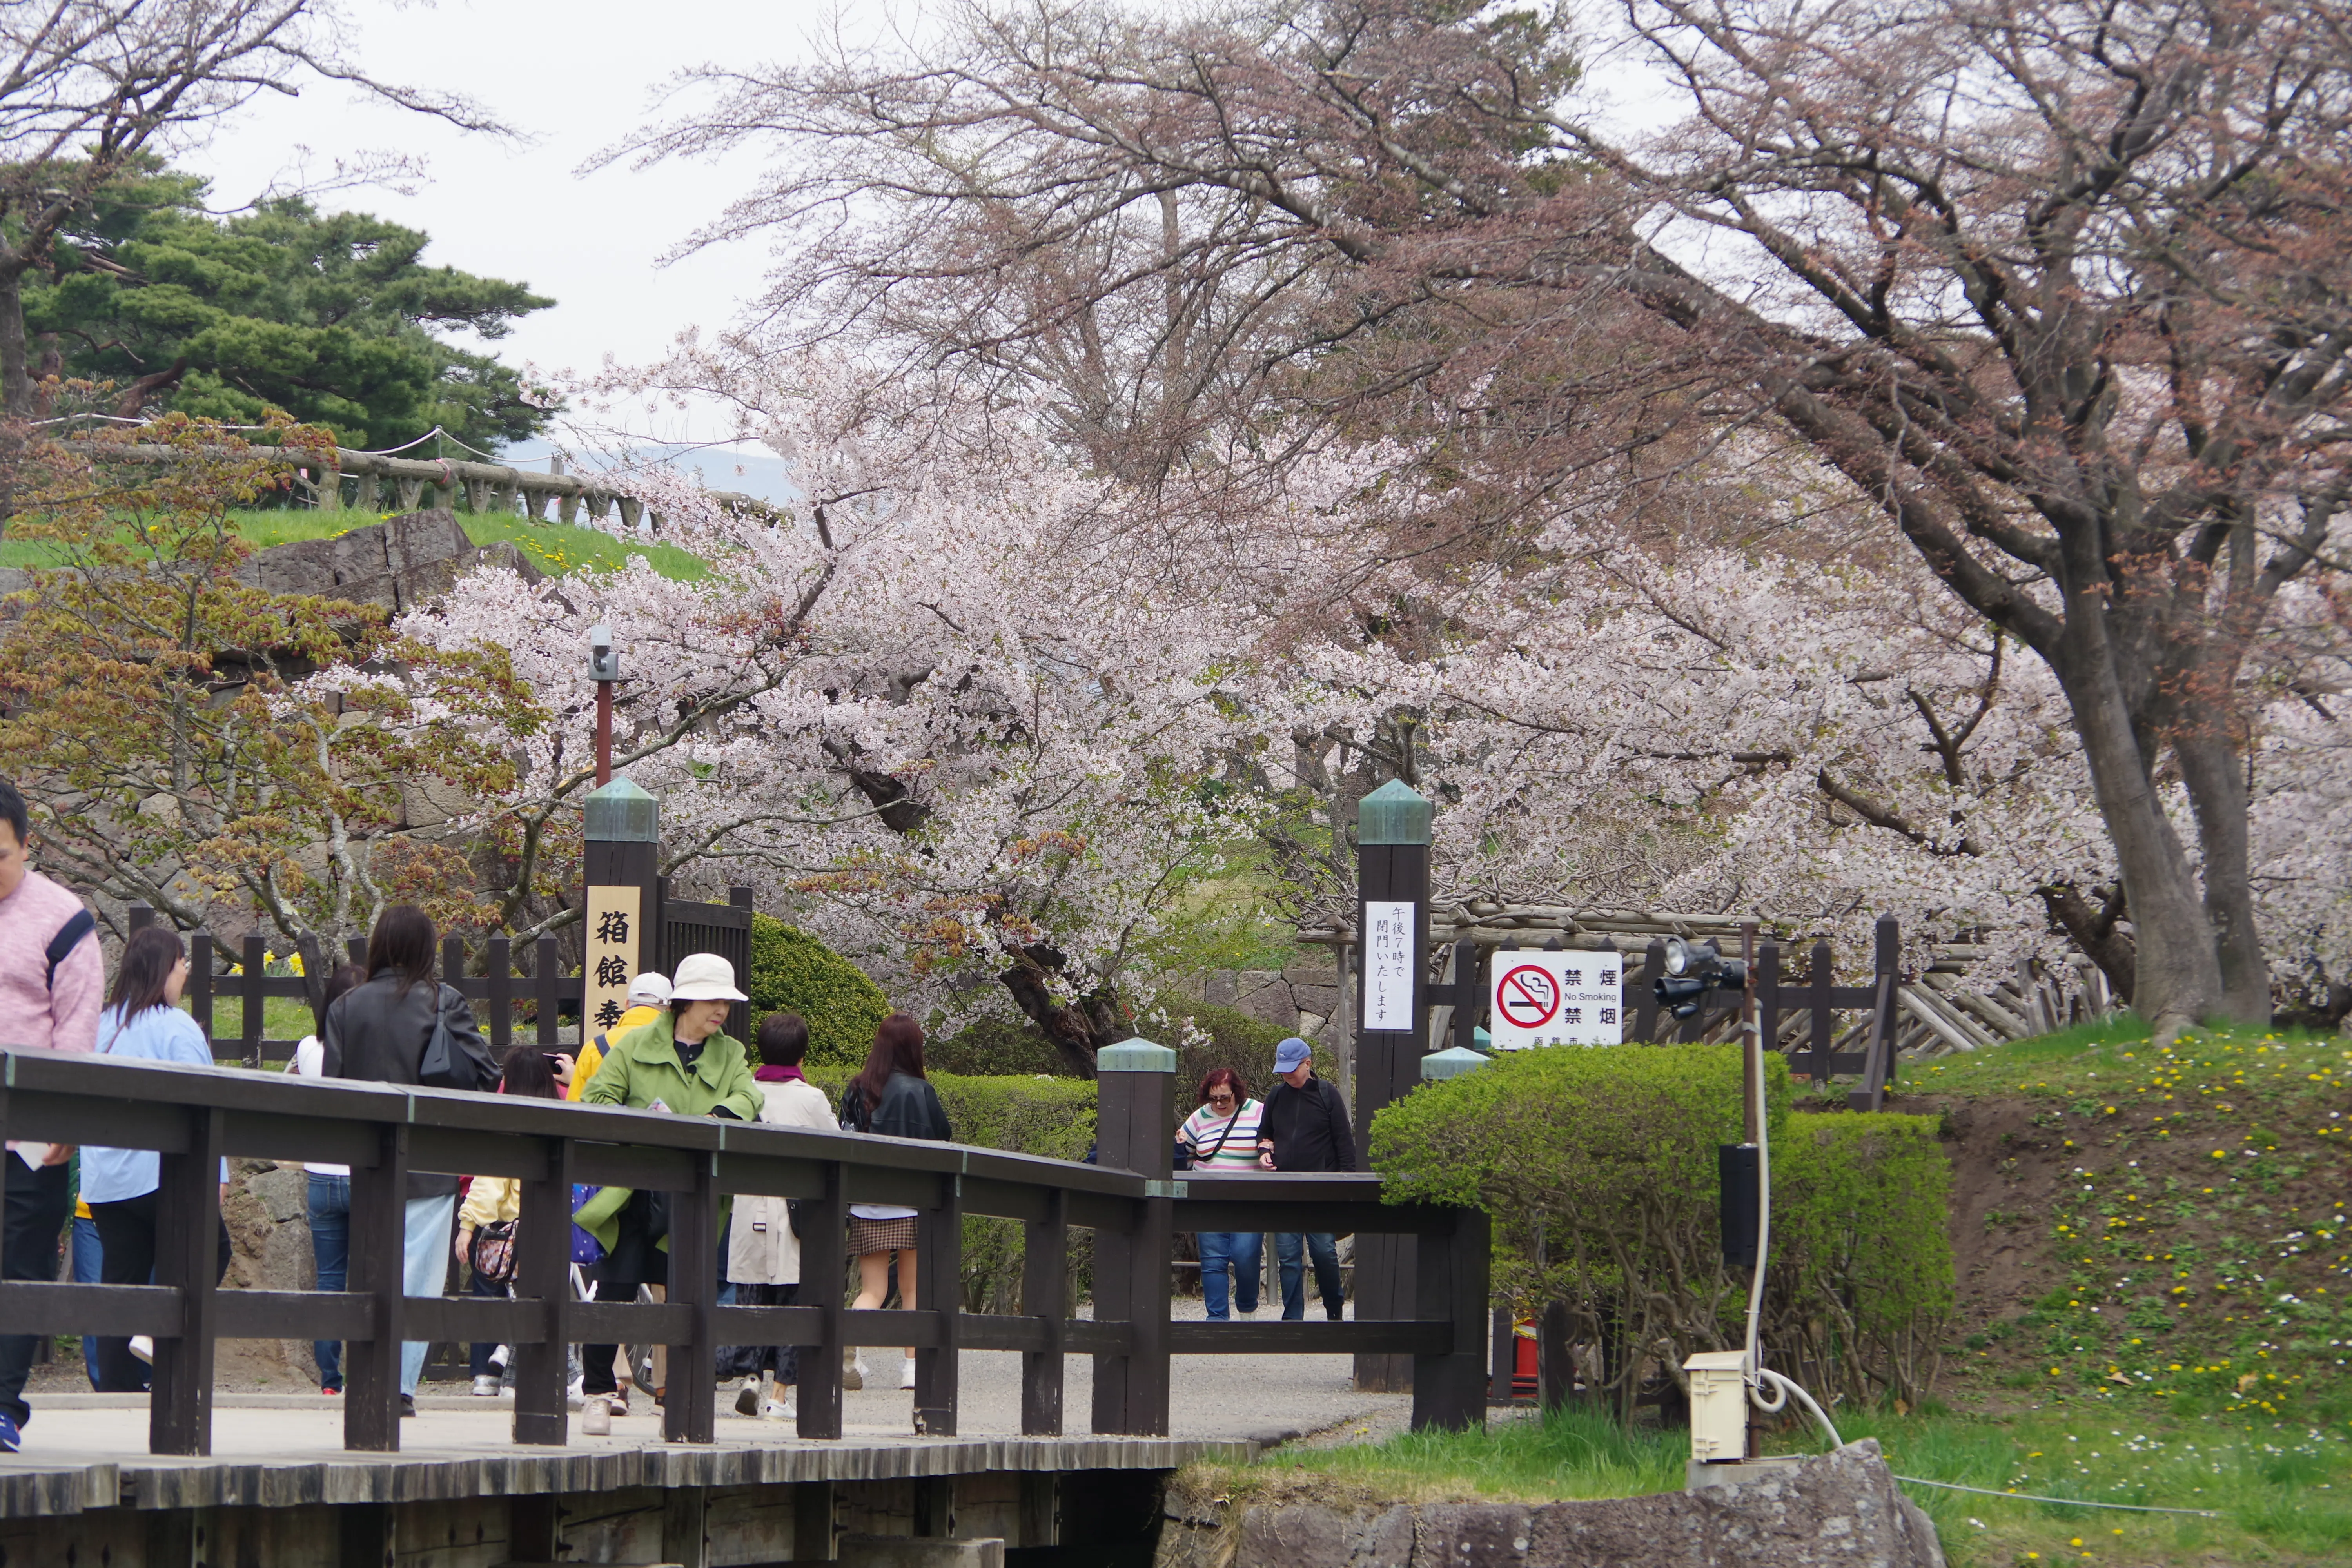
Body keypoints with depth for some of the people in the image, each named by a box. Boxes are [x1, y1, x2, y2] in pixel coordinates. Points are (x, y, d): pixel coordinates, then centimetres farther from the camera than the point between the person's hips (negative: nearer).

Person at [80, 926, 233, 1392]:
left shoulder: (105, 1025, 11)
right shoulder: (175, 1029, -9)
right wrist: (214, 1174, -14)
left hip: (103, 1181, 7)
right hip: (161, 1174, -7)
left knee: (120, 1276, 8)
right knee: (211, 1246, 11)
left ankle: (117, 1386, 5)